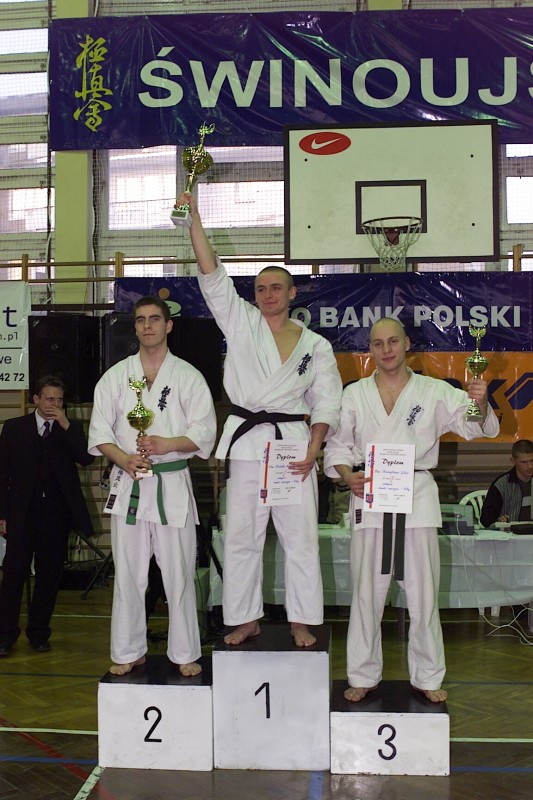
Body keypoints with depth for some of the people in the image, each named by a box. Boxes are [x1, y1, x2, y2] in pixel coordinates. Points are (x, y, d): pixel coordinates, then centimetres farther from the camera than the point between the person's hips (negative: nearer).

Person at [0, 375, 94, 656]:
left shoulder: (71, 429, 8)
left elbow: (87, 459, -8)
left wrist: (66, 426, -13)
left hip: (57, 514, 1)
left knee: (50, 575, 6)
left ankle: (39, 633, 19)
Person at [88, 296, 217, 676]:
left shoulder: (188, 376, 4)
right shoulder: (116, 376, 9)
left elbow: (204, 432, -1)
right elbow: (99, 430, 5)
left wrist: (167, 444, -18)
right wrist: (123, 459, -13)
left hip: (172, 482, -2)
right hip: (127, 483, 2)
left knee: (179, 573, 1)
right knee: (128, 572, 7)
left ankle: (185, 654, 14)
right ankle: (129, 652, 20)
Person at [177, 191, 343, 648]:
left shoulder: (315, 345, 7)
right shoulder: (241, 323, 7)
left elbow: (327, 403, 6)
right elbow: (213, 277, -3)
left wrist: (312, 450, -6)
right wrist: (194, 220, -12)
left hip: (294, 442, 0)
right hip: (246, 442, 1)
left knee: (301, 537, 3)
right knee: (241, 537, 6)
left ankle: (302, 621, 16)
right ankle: (246, 619, 19)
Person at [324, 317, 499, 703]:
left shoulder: (434, 392, 4)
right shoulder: (354, 394, 8)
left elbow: (475, 425, -6)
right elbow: (337, 444, 10)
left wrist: (480, 403, -29)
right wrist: (348, 475, -9)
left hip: (417, 497, -1)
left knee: (423, 591, 4)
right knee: (368, 590, 5)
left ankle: (428, 677, 21)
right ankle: (363, 675, 20)